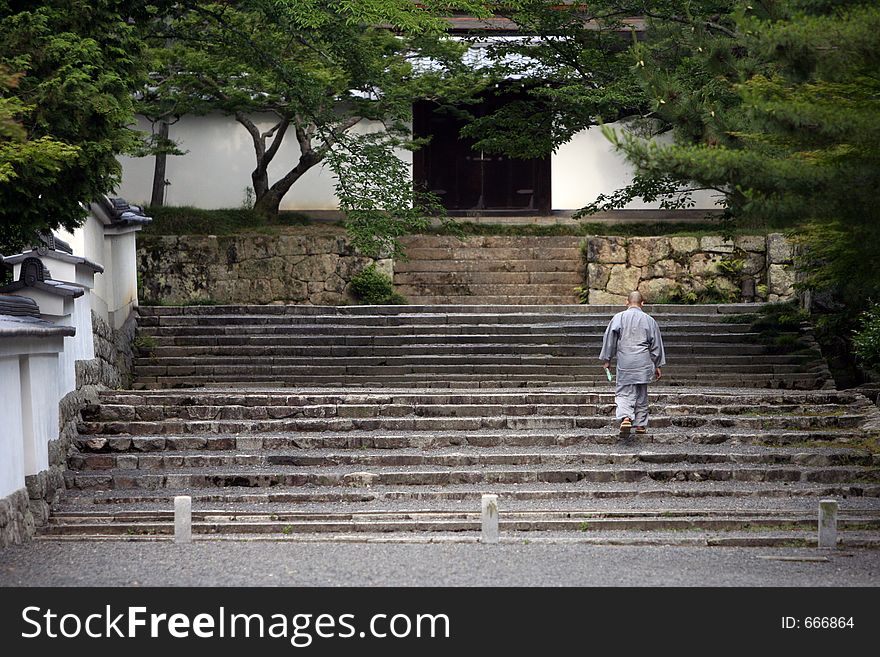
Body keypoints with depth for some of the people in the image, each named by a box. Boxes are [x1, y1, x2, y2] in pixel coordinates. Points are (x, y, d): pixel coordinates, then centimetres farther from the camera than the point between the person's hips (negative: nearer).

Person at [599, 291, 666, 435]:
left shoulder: (618, 318, 0)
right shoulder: (649, 320, 4)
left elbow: (609, 339, 0)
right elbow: (656, 345, 9)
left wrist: (607, 360, 8)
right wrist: (657, 366, 16)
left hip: (624, 362, -1)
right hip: (643, 362, 1)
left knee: (624, 392, 1)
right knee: (641, 394, 11)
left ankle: (625, 418, -23)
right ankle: (641, 425, 14)